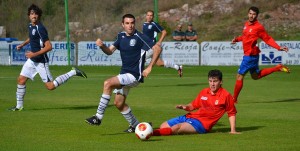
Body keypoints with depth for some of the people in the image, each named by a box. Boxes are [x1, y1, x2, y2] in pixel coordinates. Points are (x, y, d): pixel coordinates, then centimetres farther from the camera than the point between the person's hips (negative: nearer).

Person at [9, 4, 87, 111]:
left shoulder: (40, 28, -21)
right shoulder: (30, 26, 7)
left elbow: (49, 47, -24)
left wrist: (34, 54, -24)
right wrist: (22, 44, 24)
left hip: (41, 61, -8)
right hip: (32, 60, 8)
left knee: (50, 86, -6)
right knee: (21, 80, 5)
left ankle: (73, 72, 4)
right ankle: (19, 106, 15)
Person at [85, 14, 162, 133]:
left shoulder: (139, 37, -13)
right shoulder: (121, 36, 8)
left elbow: (157, 48, -16)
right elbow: (109, 51, 5)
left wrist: (149, 67, -18)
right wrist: (102, 46, -17)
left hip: (135, 75, -8)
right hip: (124, 74, 8)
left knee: (108, 83, -25)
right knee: (119, 103, 10)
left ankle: (98, 117, -20)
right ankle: (135, 125, 29)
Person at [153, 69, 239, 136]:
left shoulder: (226, 96, -5)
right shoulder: (204, 92, 12)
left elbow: (231, 113, 2)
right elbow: (194, 105, 22)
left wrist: (233, 130, -4)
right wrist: (185, 107, 0)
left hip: (202, 123, -9)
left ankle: (151, 132, -41)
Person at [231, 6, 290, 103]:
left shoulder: (258, 27, -16)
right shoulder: (247, 24, 7)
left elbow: (267, 39, -12)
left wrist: (279, 48, -21)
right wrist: (237, 39, 4)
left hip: (251, 55, -9)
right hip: (247, 54, 9)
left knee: (239, 76, -3)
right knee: (255, 76, 24)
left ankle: (234, 99, 7)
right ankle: (278, 68, 27)